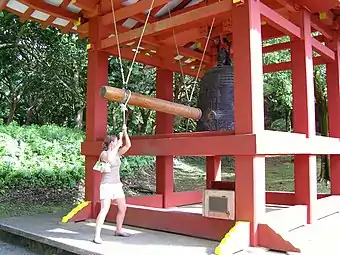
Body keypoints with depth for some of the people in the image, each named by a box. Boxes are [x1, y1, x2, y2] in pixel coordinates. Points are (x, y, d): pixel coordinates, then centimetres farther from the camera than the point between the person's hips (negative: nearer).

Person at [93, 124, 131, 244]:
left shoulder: (117, 153, 8)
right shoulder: (104, 154, -11)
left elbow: (128, 145, 2)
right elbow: (109, 159, -35)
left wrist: (125, 132, -5)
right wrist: (118, 145, -27)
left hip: (117, 185, 8)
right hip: (107, 185, -7)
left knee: (123, 208, 13)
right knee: (104, 210, -16)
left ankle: (119, 230, 30)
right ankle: (97, 236, -12)